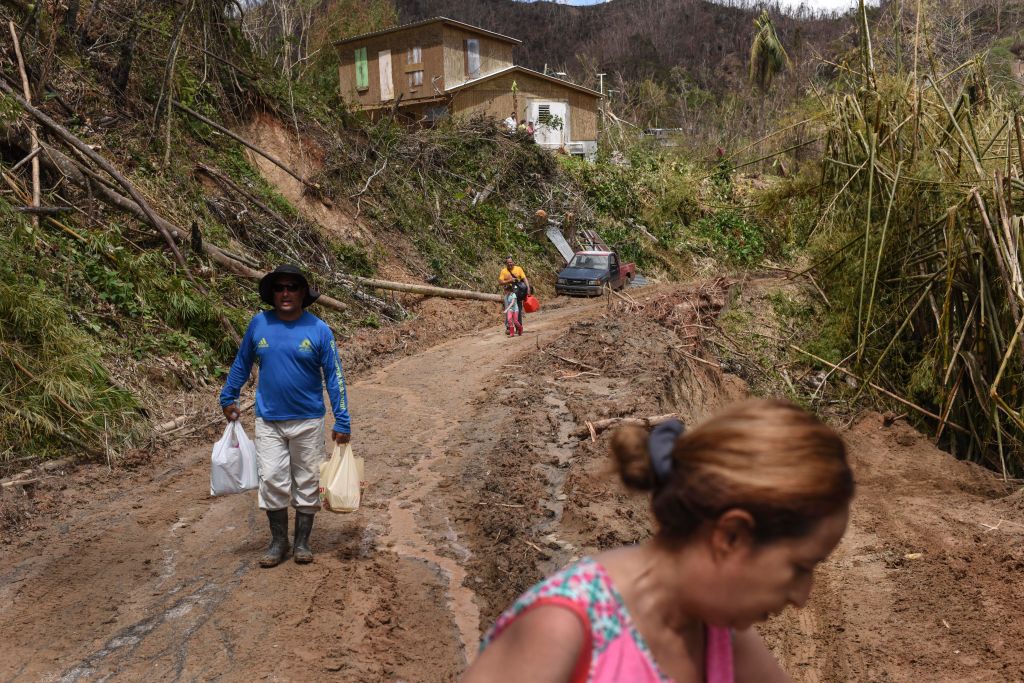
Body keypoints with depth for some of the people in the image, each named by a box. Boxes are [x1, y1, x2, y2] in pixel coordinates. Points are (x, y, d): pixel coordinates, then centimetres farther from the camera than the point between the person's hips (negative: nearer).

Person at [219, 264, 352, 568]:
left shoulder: (319, 330, -8)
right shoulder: (259, 324, -2)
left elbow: (334, 376, -7)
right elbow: (242, 364, 13)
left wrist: (342, 421, -10)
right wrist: (228, 398, 16)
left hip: (307, 421, -1)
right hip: (268, 421, 1)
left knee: (307, 482, 8)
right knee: (272, 480, 0)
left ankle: (302, 542, 23)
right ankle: (278, 542, 18)